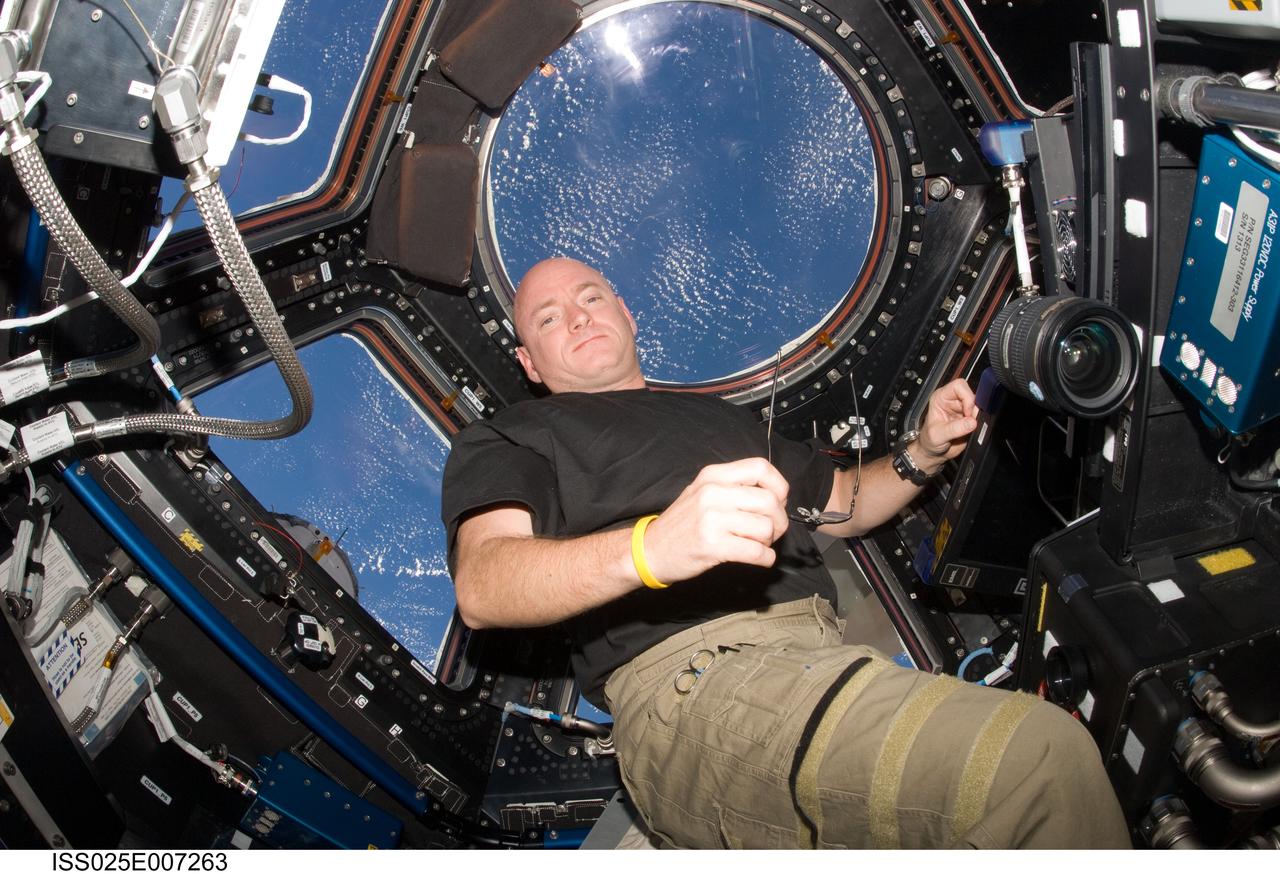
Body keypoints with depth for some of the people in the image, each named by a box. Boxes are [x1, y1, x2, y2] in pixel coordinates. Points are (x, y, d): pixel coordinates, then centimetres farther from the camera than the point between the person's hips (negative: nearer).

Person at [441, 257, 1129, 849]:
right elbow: (481, 588, -6)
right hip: (690, 674, -6)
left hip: (824, 651, 7)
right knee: (1034, 756, -27)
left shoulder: (717, 415, 35)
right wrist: (651, 547, -25)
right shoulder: (511, 439, 15)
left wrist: (924, 454, 22)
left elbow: (841, 505, 44)